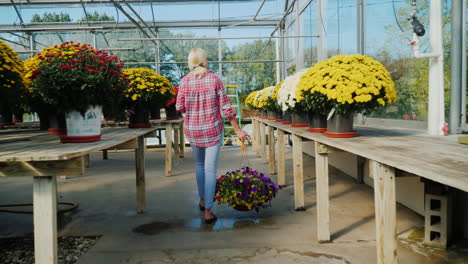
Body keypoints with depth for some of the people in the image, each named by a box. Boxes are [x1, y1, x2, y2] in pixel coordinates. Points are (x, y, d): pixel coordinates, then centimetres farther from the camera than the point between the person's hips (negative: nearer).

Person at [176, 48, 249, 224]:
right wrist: (238, 130, -3)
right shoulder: (214, 79, -7)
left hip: (192, 130, 2)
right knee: (210, 168, 1)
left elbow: (180, 107, -2)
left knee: (199, 164, 23)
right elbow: (225, 107, -8)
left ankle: (202, 200, 33)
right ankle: (208, 211, 0)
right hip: (213, 129, -2)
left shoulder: (185, 81, -5)